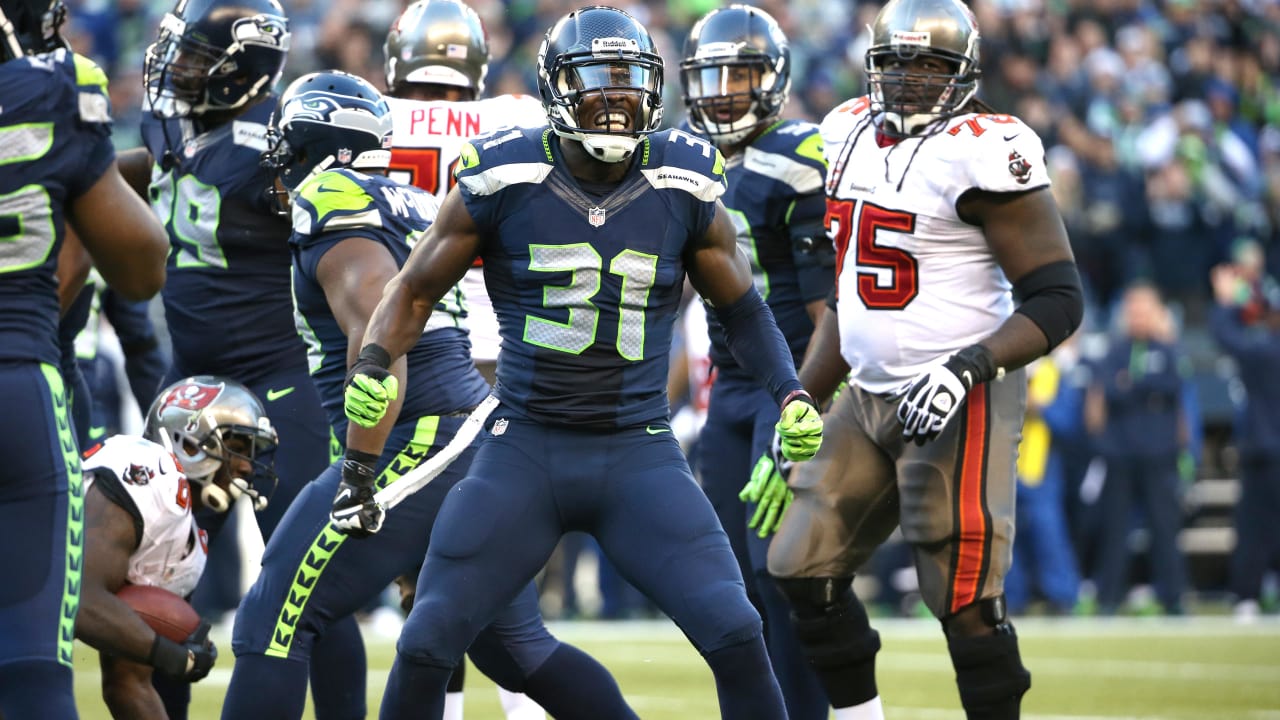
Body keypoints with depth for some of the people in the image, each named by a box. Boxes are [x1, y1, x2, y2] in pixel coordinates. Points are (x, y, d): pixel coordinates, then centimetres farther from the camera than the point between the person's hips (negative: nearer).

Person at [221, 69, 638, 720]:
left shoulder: (327, 200, -7)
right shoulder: (417, 205, 20)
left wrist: (359, 466, -21)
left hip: (413, 447, -9)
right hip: (480, 439, 9)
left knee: (272, 626, -7)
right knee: (517, 646, 18)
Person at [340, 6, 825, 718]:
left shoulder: (685, 190, -1)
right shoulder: (503, 180, -5)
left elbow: (742, 306, 14)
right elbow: (416, 291, 5)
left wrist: (791, 394, -1)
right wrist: (372, 366, -13)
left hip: (640, 456, 0)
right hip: (524, 447, 0)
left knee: (737, 637, -15)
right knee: (426, 646, -3)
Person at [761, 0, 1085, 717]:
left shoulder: (982, 156, -15)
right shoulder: (853, 136, 9)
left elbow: (1059, 301, -15)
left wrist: (968, 366, -28)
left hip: (959, 404, -8)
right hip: (871, 396, 8)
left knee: (965, 599, -9)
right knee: (805, 570, 7)